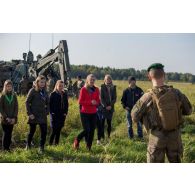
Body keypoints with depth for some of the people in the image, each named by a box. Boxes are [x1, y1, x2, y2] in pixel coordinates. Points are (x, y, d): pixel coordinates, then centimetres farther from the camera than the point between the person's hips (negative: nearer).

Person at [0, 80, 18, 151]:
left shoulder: (14, 95, 5)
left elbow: (16, 107, 4)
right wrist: (6, 117, -11)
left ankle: (8, 147, 13)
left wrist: (14, 117, -6)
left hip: (12, 119, 3)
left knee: (10, 133, 6)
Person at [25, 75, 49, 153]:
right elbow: (27, 102, -7)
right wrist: (29, 113, -12)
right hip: (34, 115, -4)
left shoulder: (45, 92, 8)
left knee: (44, 131, -3)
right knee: (32, 131, 8)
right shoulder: (33, 91, -7)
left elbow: (47, 103, 16)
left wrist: (47, 112, 5)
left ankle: (41, 147, 10)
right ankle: (28, 145, 28)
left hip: (43, 115, 4)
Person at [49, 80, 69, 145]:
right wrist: (51, 112, -12)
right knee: (54, 131, -7)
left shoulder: (65, 94, 9)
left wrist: (65, 112, 5)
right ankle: (50, 144, 2)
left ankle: (57, 143, 16)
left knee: (58, 131, 9)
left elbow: (66, 104, 14)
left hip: (62, 115, 4)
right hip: (55, 115, -4)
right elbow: (50, 104, -5)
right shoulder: (53, 94, -4)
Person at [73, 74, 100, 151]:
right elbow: (80, 101, -9)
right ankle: (77, 140, 17)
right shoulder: (83, 89, -6)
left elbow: (98, 101, 12)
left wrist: (96, 103, -12)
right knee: (87, 130, -10)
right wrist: (90, 102, -18)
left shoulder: (96, 89, 7)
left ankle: (89, 147, 17)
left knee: (92, 130, 4)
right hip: (85, 113, -4)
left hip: (93, 113, 4)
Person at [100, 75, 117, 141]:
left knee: (109, 122, 5)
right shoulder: (102, 87, 1)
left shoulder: (113, 87, 8)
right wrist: (105, 106, -11)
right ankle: (102, 136, 0)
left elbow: (114, 98, 6)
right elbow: (101, 98, -3)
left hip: (110, 107, 2)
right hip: (104, 107, -2)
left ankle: (109, 136, 13)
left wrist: (110, 105, -8)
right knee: (102, 121, -5)